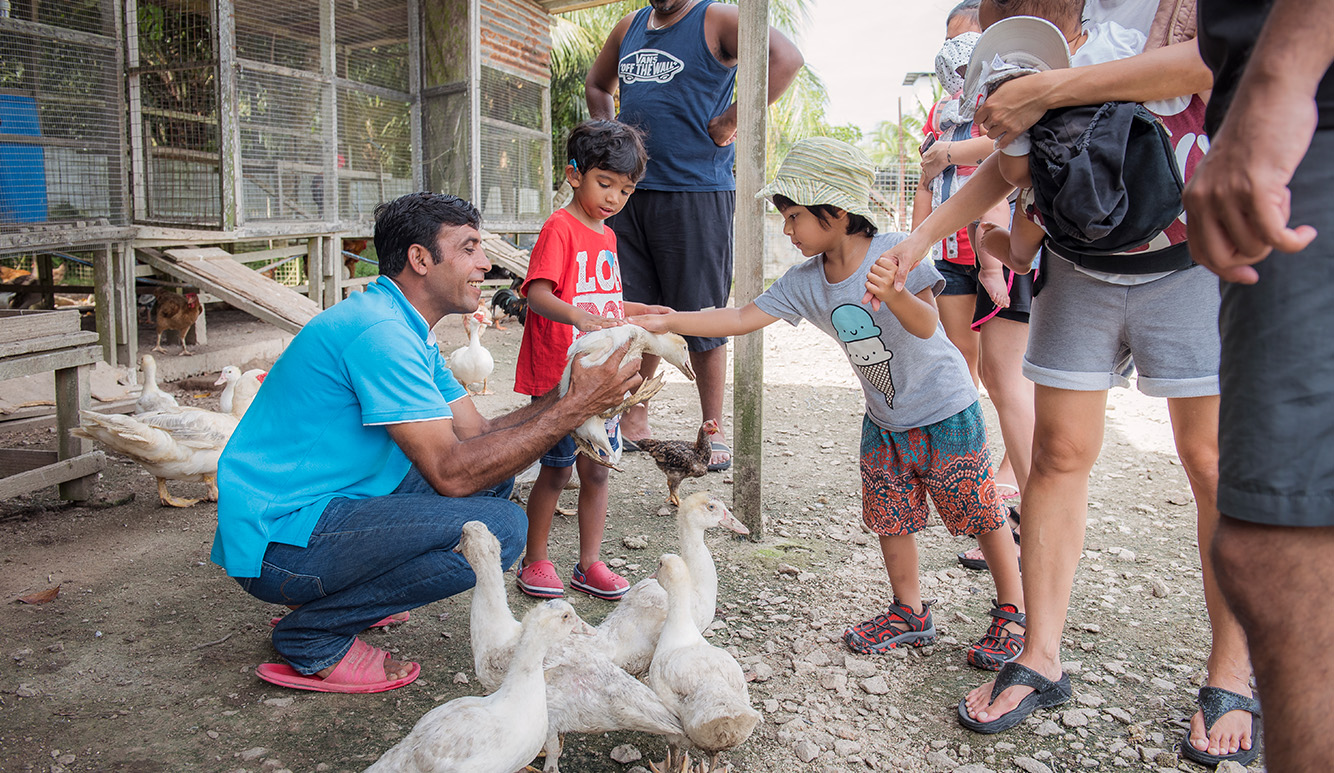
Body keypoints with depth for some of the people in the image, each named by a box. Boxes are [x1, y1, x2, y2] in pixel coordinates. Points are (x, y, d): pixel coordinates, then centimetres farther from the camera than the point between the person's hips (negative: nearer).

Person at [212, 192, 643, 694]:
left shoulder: (410, 333, 12)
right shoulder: (380, 332, -21)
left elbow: (477, 435, 7)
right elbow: (452, 472, -25)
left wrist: (574, 393, -4)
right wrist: (575, 408, -22)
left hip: (324, 507, 10)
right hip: (278, 542, -10)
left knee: (495, 473, 11)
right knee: (497, 528, -22)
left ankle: (329, 596, 13)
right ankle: (313, 638, -6)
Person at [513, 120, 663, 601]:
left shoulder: (607, 236, 16)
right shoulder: (560, 228, -11)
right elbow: (537, 294, -24)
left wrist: (644, 312, 14)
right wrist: (578, 315, -40)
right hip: (557, 376, -7)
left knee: (596, 470, 9)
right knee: (557, 469, 2)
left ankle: (589, 564, 20)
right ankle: (535, 560, 19)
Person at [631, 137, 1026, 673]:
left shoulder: (893, 252, -21)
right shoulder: (805, 281, -6)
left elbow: (927, 325, -24)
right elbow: (743, 318, -10)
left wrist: (892, 292, -45)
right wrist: (666, 322, -17)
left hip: (945, 411, -5)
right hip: (884, 420, 6)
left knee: (979, 513, 4)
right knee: (889, 517, 11)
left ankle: (1012, 611, 23)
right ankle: (909, 613, 29)